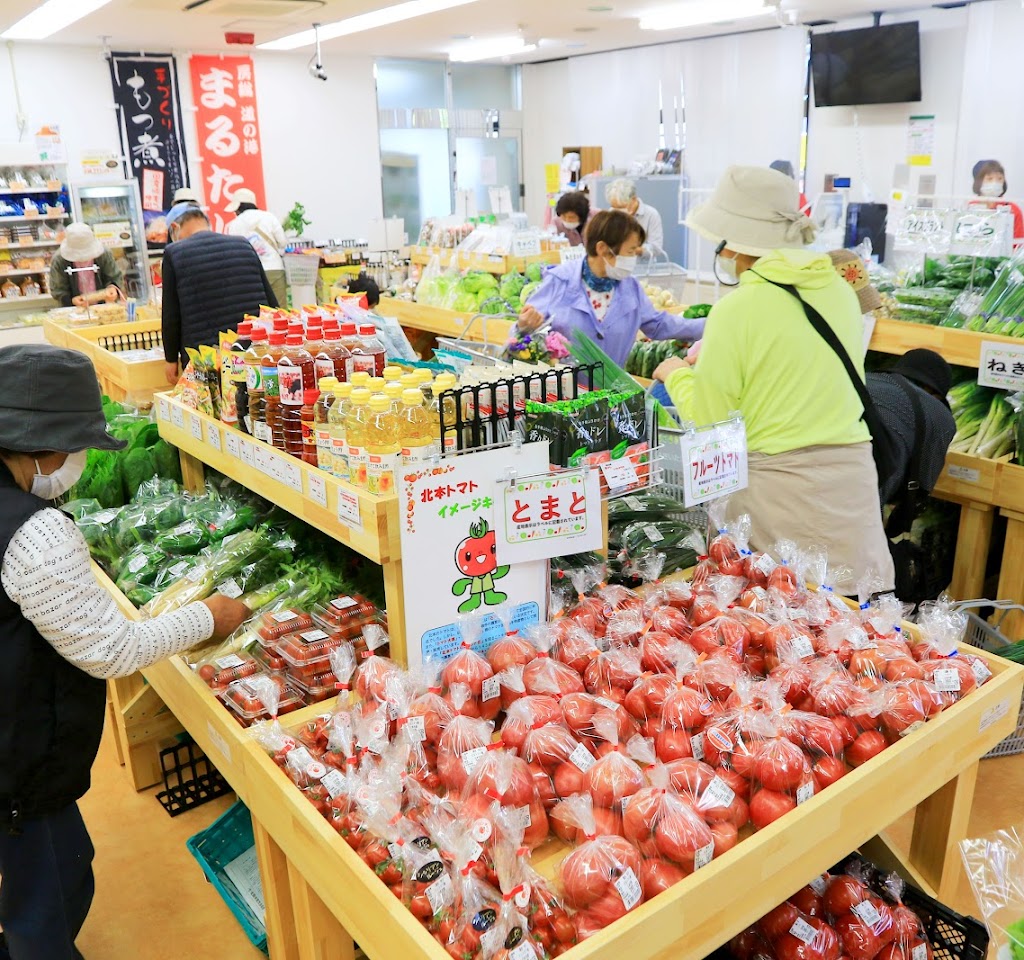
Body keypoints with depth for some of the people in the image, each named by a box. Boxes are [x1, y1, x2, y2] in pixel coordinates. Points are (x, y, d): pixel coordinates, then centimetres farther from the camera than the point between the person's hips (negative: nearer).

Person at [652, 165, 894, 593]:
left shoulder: (738, 309, -13)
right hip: (853, 474, 6)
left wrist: (677, 375, 11)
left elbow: (708, 421, -7)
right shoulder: (841, 290, 5)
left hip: (779, 489, -5)